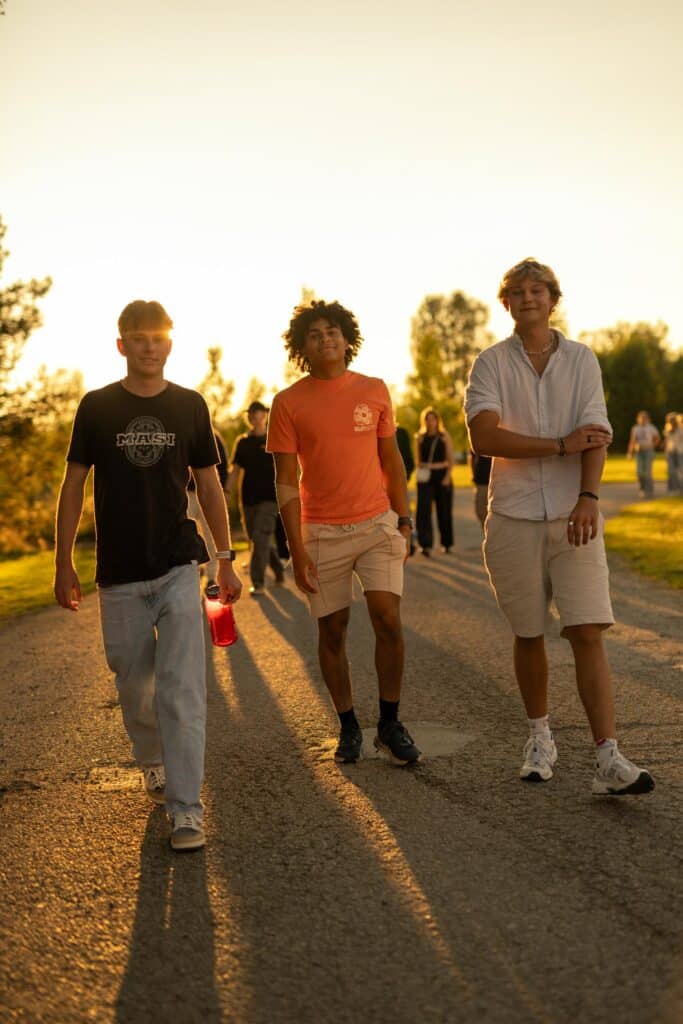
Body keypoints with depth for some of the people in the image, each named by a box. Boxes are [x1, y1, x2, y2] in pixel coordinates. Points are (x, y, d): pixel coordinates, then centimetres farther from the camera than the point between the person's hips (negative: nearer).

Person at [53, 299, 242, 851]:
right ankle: (153, 763, 40)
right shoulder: (97, 407, 1)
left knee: (182, 690, -9)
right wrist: (64, 562, 2)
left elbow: (209, 485, 9)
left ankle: (187, 811, -8)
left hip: (178, 567, -1)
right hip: (119, 574, 1)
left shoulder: (190, 406, 3)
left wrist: (226, 559, 7)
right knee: (134, 684, 12)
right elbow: (73, 485, 5)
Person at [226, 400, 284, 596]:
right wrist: (226, 492, 0)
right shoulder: (242, 442, 10)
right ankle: (278, 569, 32)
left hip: (269, 497, -4)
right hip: (248, 498, 4)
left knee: (260, 538, -13)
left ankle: (258, 583, -8)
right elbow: (235, 469, 10)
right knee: (256, 539, 10)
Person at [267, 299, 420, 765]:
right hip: (322, 533, -1)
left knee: (388, 618, -10)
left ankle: (390, 724, 4)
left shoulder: (375, 390, 5)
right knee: (332, 630, 4)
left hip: (378, 524, 1)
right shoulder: (288, 403, -2)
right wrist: (297, 550, -8)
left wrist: (404, 521, 9)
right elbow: (286, 481, -3)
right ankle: (349, 726, 19)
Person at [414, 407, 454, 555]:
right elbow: (417, 459, 13)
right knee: (423, 509, -11)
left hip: (442, 475, 0)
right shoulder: (420, 438, 10)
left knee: (444, 511, 5)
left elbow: (451, 460, 3)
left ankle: (446, 543, 18)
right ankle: (425, 545, -15)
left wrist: (447, 476, -10)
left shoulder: (444, 437, 5)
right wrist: (420, 471, -6)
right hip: (425, 477, 1)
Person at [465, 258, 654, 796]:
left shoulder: (582, 359, 6)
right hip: (515, 517, 0)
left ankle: (610, 761, -11)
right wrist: (561, 445, -13)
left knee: (588, 634, -9)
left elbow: (596, 434, -4)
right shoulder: (491, 363, 3)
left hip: (574, 516, 0)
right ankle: (540, 738, 28)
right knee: (529, 636, 9)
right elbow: (483, 437, -12)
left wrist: (589, 496, -21)